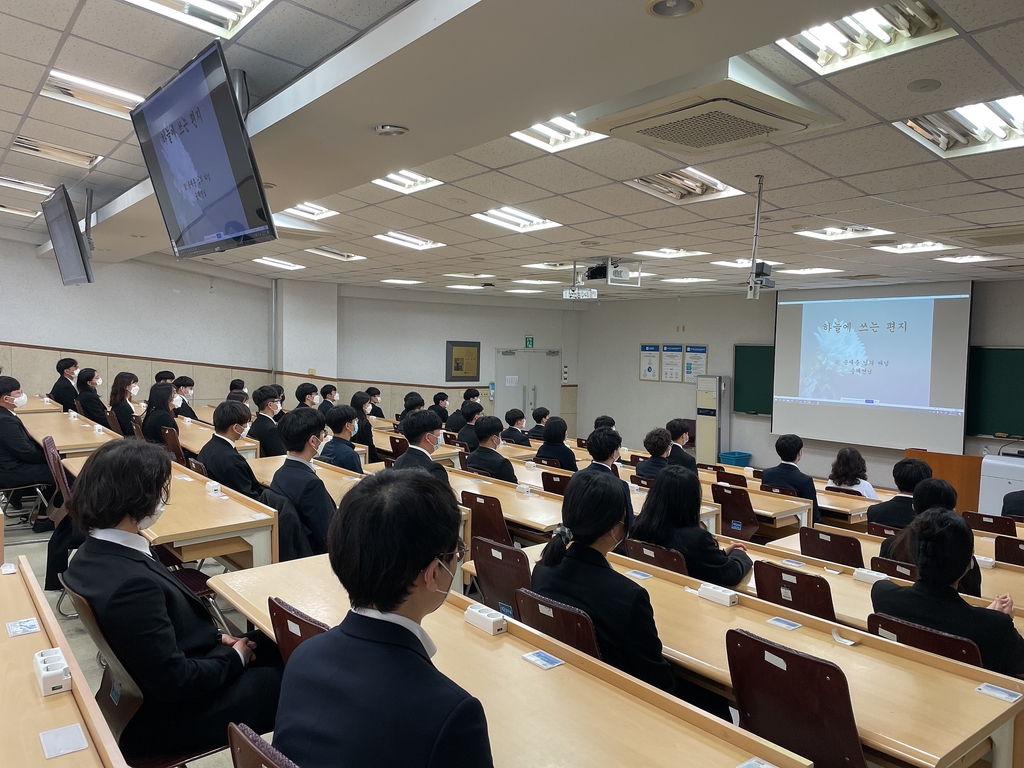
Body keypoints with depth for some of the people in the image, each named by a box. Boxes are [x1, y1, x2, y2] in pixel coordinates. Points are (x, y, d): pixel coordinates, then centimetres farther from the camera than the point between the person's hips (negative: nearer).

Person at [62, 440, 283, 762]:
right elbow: (175, 682, -27)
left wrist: (215, 636, 1)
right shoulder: (132, 583, -35)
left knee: (272, 644, 16)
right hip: (167, 717, -9)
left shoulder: (95, 553, -6)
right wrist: (235, 658, -11)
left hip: (144, 684, 9)